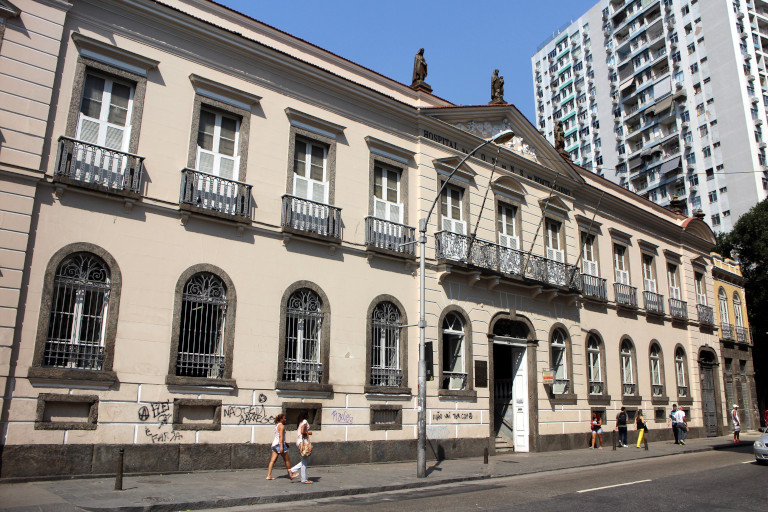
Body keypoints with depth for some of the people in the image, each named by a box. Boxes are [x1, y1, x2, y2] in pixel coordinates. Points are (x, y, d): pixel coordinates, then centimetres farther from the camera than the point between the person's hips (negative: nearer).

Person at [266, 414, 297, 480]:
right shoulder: (281, 426, -11)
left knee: (272, 460, 5)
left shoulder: (276, 425, 17)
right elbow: (280, 436, -21)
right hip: (279, 444, -9)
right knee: (287, 460, 3)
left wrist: (285, 443, 34)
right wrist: (281, 446, -26)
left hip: (274, 444, 9)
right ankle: (291, 474, 12)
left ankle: (268, 475, 0)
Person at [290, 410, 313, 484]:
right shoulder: (305, 421, -11)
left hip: (299, 442, 10)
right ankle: (304, 480, 3)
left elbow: (299, 432, 15)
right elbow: (302, 432, -21)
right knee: (305, 461, -3)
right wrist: (308, 433, -6)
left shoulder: (301, 422, 16)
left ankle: (292, 470, 14)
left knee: (306, 461, 15)